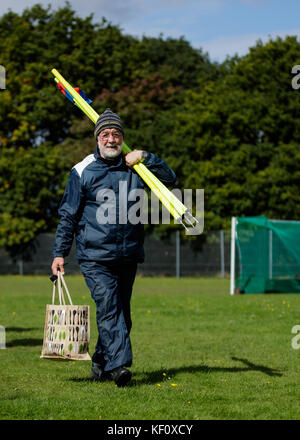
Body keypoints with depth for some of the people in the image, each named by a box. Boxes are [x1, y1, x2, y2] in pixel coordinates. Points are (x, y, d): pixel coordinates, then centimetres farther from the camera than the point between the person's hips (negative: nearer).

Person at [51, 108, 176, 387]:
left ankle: (101, 363, 23)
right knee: (108, 307, -18)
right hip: (94, 256, -4)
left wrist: (146, 158, -2)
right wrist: (59, 252, 1)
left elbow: (169, 179, 12)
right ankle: (118, 365, -24)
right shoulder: (82, 171, 2)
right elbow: (68, 215, 5)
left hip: (128, 256, 4)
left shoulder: (134, 166, 11)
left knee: (120, 312, 9)